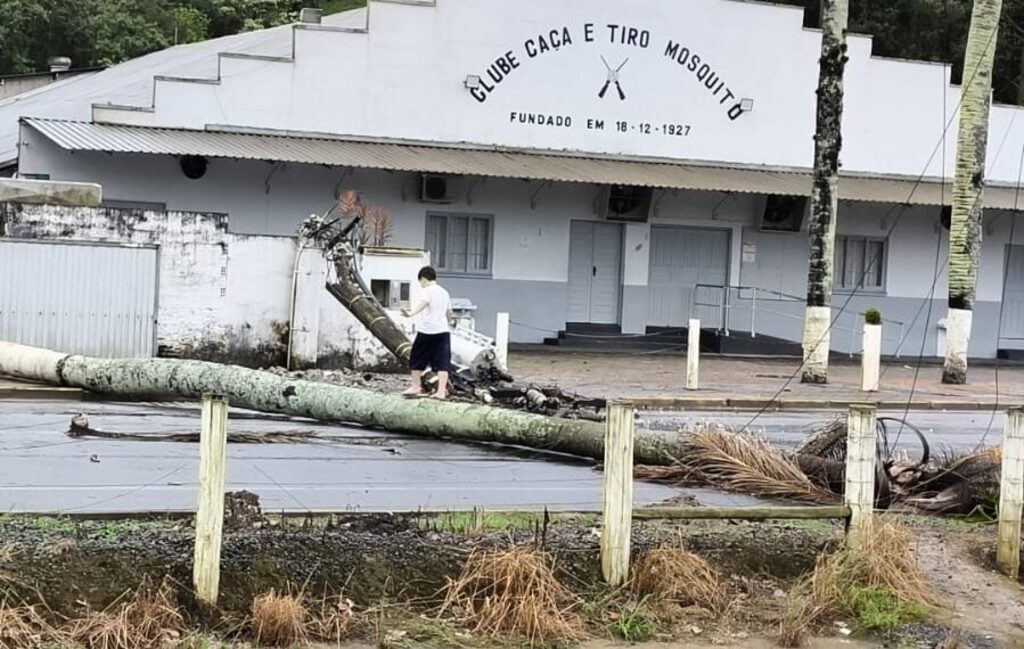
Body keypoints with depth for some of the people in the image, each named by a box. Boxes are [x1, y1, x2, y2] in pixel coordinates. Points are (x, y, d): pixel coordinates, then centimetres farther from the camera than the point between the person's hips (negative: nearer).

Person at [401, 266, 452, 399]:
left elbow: (421, 304, -29)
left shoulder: (427, 291, -6)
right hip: (443, 330, 6)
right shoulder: (444, 292, 16)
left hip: (426, 331, -6)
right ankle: (441, 391, -8)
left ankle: (415, 387, 21)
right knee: (442, 362, 0)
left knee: (417, 359, 12)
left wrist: (411, 313, -47)